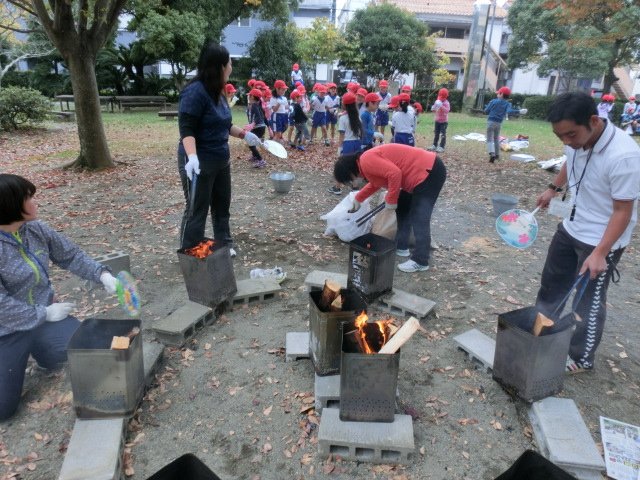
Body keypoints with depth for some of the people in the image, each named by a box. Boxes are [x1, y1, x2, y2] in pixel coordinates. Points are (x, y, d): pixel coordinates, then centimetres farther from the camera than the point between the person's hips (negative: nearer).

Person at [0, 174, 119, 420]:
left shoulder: (36, 229, -8)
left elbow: (71, 256, 3)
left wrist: (103, 274, -9)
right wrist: (44, 313, -19)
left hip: (44, 314, 5)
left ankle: (40, 351, 21)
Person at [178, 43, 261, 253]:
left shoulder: (218, 91, 7)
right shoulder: (195, 91, -19)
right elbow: (186, 129, -25)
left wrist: (244, 134, 18)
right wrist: (192, 157, -38)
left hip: (220, 160, 9)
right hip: (200, 162, -9)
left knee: (222, 206, 19)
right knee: (196, 211, 1)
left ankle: (224, 246, 36)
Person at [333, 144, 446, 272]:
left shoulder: (366, 161, -15)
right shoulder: (368, 161, 17)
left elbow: (395, 173, -27)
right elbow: (375, 183, 37)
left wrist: (390, 200, -15)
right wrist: (358, 199, 46)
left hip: (430, 172, -11)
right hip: (424, 171, 11)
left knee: (419, 219, -10)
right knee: (402, 207, 19)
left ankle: (420, 261, -4)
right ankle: (401, 247, 27)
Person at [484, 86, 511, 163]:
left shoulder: (494, 101, -7)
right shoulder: (507, 104, 3)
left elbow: (486, 111, -1)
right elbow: (505, 114, 9)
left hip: (491, 121, -4)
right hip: (499, 123, 4)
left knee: (490, 139, -5)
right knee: (496, 139, 20)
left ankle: (492, 154, -26)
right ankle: (497, 155, 27)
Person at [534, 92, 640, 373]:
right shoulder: (577, 139, -11)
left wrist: (599, 253, -27)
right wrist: (553, 188, 14)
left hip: (602, 239, -7)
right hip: (571, 227, 7)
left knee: (589, 301, 6)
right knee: (552, 281, 20)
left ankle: (581, 358, 26)